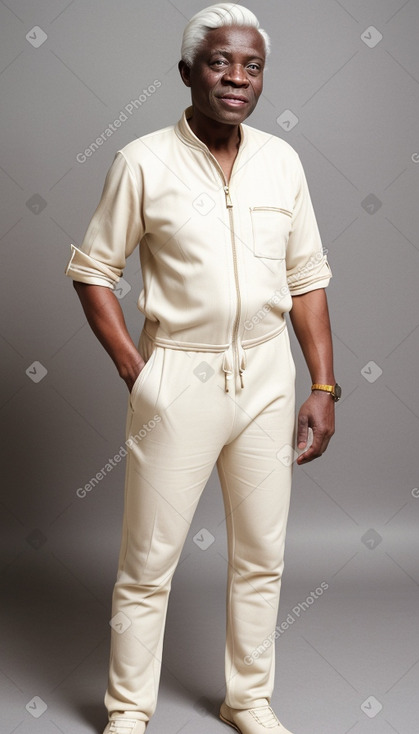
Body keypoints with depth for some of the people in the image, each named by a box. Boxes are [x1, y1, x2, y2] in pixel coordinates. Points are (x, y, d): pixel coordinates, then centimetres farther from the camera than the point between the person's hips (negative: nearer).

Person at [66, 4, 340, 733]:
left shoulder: (281, 160, 3)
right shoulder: (143, 162, -8)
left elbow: (307, 278, 6)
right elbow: (92, 269, -2)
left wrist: (323, 386, 3)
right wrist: (134, 370, -8)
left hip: (268, 376, 4)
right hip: (179, 378, -3)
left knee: (261, 555, 14)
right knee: (148, 561, 6)